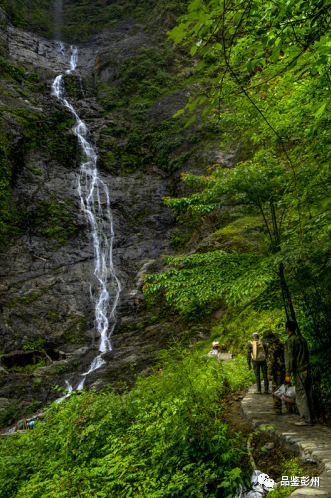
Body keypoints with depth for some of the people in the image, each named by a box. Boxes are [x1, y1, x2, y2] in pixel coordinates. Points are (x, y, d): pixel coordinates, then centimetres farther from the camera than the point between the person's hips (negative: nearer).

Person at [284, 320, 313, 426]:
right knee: (308, 395, 10)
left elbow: (289, 358, -15)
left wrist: (288, 374, -14)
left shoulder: (290, 341, -10)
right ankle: (310, 417, 15)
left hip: (299, 371, -8)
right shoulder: (302, 339, 13)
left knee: (301, 396, -4)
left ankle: (306, 419, -3)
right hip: (307, 370, 8)